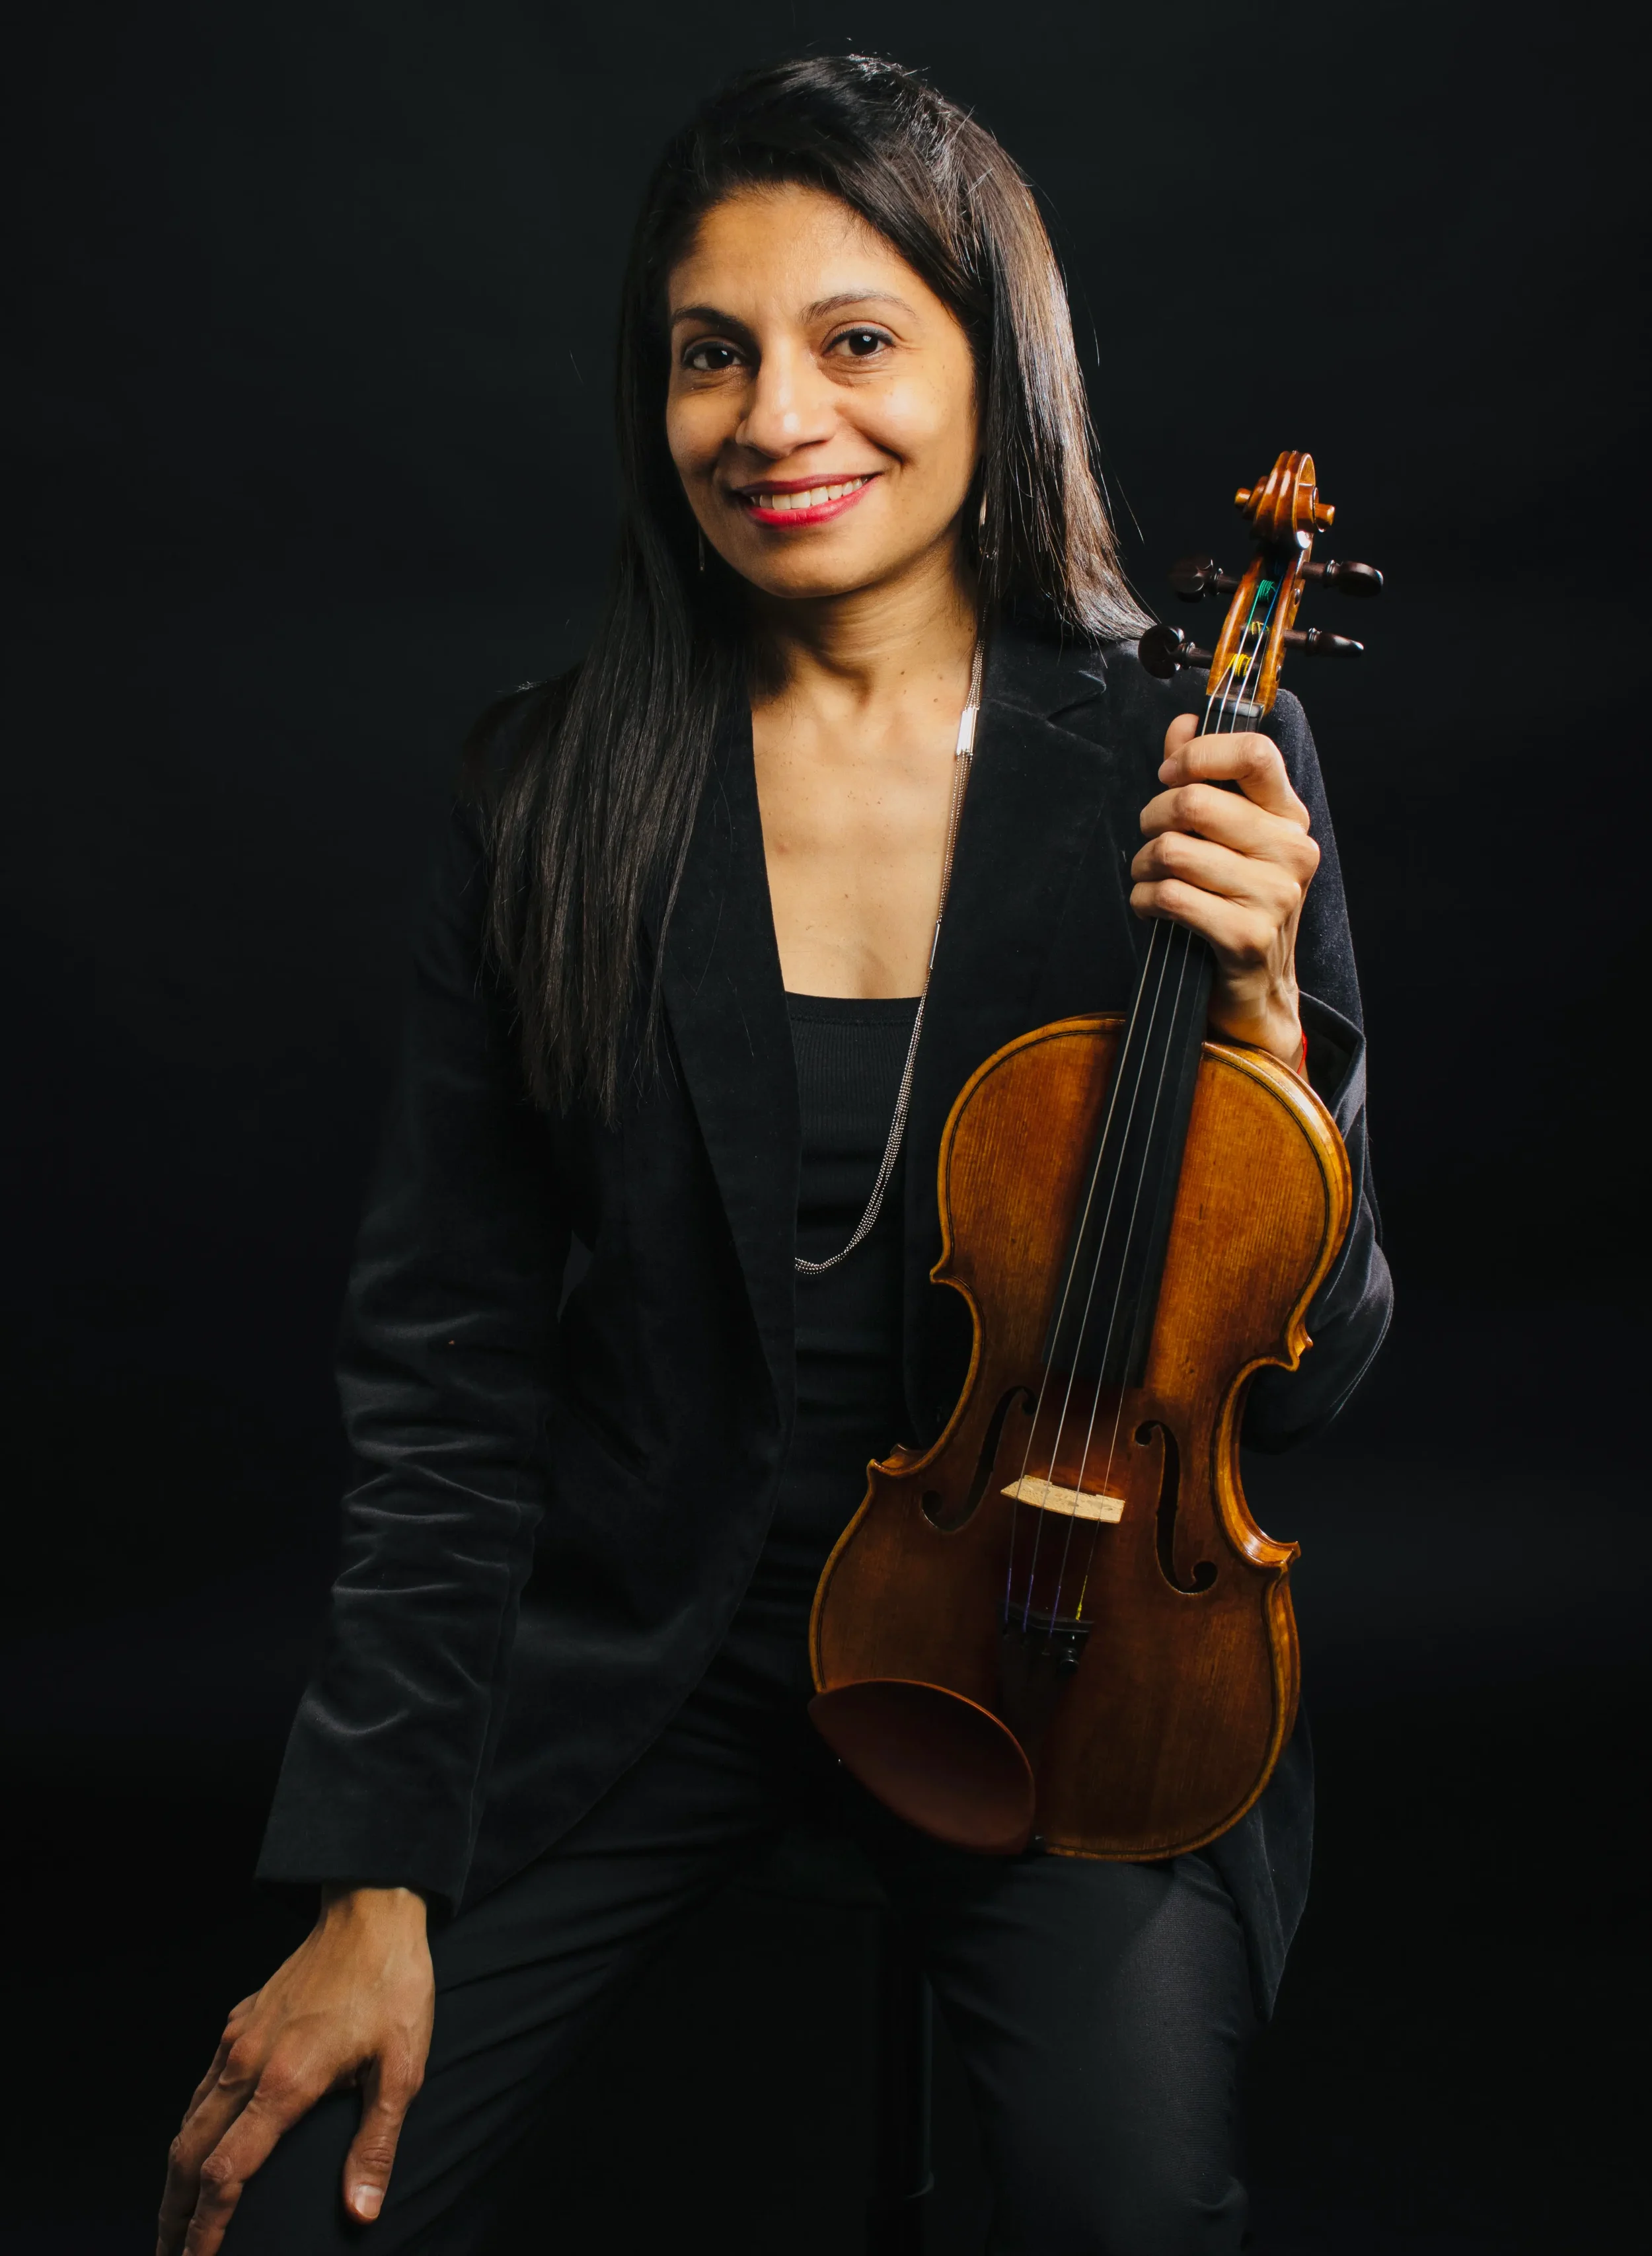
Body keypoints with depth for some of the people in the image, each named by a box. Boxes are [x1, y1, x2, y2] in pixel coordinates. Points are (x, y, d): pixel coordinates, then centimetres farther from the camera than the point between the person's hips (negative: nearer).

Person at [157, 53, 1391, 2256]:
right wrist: (376, 1870, -6)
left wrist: (1262, 1019, -21)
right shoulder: (561, 790, -5)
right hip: (642, 1633, 1)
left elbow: (1301, 1373, -3)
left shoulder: (1190, 770, -7)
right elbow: (448, 1354, -2)